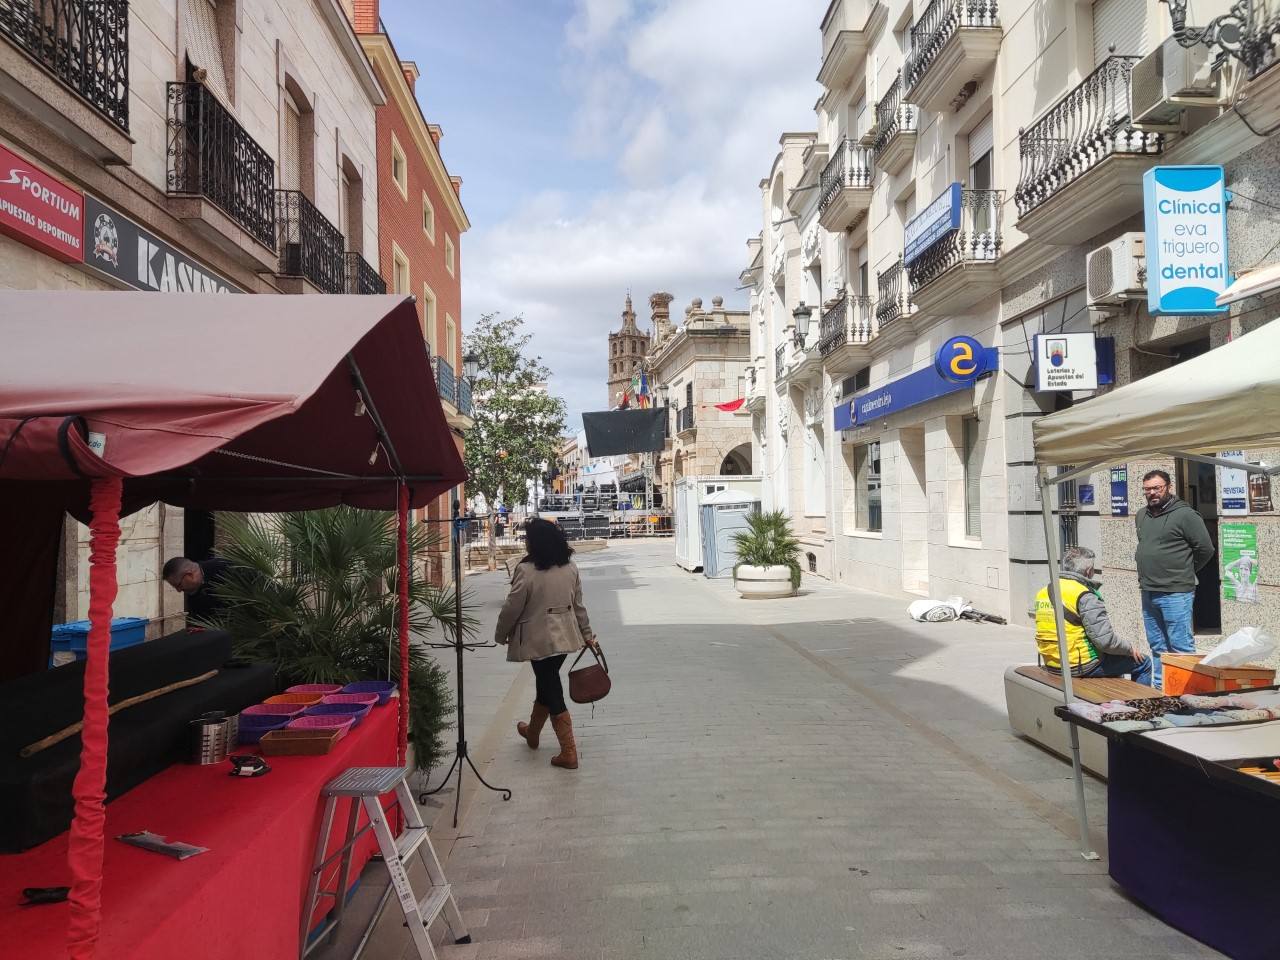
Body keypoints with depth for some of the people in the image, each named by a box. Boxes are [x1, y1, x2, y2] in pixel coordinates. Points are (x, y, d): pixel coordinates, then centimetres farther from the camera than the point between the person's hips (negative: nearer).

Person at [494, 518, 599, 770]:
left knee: (551, 691, 1)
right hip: (565, 637, 7)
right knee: (546, 684, 23)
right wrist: (587, 633, 18)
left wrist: (501, 635, 4)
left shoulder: (526, 570, -18)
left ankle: (569, 753, 0)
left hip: (539, 640, -6)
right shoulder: (570, 568, 2)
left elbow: (512, 608, -12)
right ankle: (532, 732, 43)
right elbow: (578, 605, 8)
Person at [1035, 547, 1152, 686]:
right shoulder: (1085, 597, -18)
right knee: (1143, 661, 7)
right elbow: (1105, 640, -21)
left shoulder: (1043, 592, 5)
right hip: (1082, 666, -8)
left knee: (1114, 658, 32)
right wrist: (1131, 649, -3)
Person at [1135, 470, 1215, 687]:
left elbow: (1205, 549, -6)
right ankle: (1159, 686, 23)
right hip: (1148, 593, 7)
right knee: (1158, 647, 15)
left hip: (1175, 594, -7)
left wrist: (1185, 571, 5)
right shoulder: (1141, 516, 13)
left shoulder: (1185, 514, -8)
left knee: (1180, 646, -4)